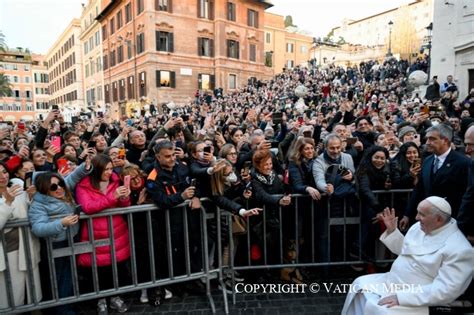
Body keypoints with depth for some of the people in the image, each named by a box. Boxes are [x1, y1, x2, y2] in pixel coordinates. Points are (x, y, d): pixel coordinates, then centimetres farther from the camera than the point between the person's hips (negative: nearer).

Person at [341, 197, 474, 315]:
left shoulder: (459, 249, -23)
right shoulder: (419, 227, 1)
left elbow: (445, 290, -27)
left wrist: (401, 297, -29)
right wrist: (392, 230, 1)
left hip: (417, 300, -8)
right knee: (360, 284, 6)